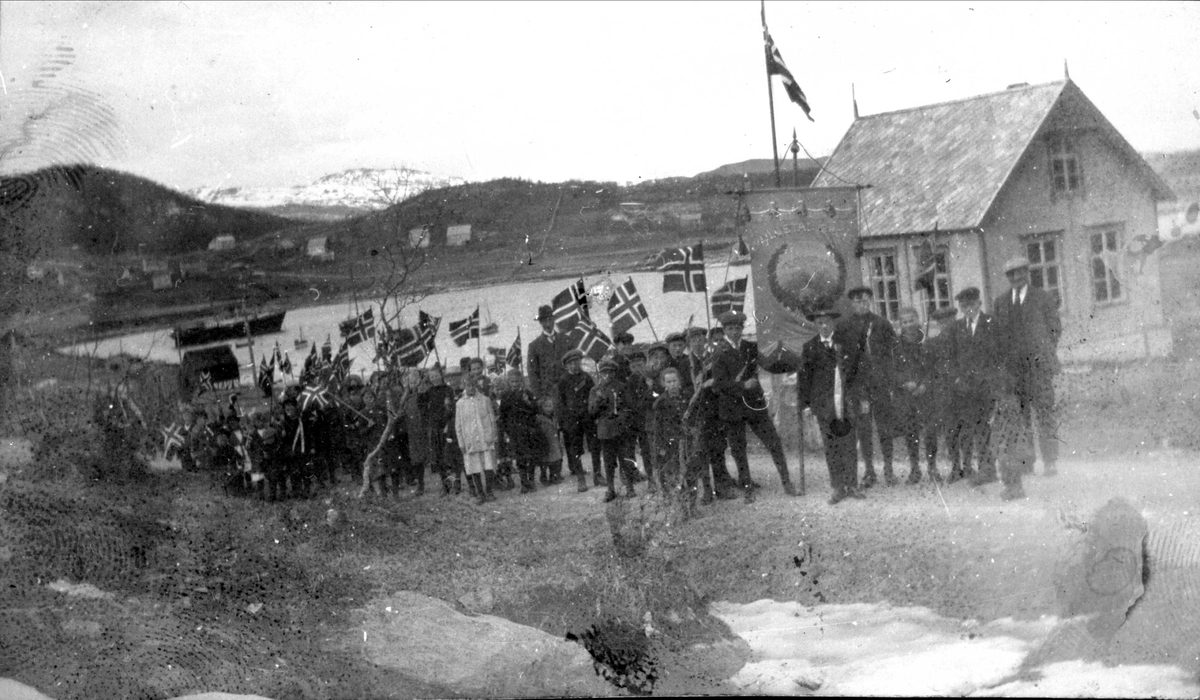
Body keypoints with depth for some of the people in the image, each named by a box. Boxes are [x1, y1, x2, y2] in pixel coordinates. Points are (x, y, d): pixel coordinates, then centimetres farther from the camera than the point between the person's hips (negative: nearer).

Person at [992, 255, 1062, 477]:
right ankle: (1024, 463, 3)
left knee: (1045, 413, -7)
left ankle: (1050, 462, -6)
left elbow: (1055, 329, 8)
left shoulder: (1044, 298, 7)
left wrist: (1045, 354, 0)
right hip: (1012, 367, 3)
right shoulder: (1000, 303, 15)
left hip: (1038, 365, -3)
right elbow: (996, 333, 15)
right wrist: (1003, 360, 5)